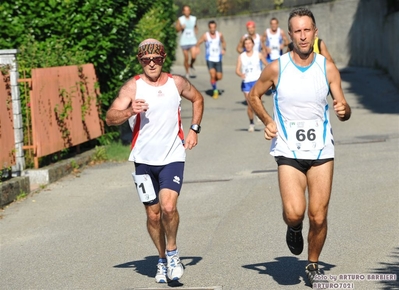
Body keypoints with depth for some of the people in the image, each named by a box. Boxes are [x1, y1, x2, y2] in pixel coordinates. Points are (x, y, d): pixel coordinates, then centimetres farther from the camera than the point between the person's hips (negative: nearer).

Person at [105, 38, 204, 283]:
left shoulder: (177, 83, 1)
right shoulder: (133, 87, -6)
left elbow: (198, 99, 22)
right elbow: (110, 118, -15)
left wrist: (194, 129, 11)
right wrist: (130, 111, -34)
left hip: (173, 157, 0)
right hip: (144, 159, 0)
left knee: (169, 207, -19)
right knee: (153, 214, 7)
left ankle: (172, 252, 5)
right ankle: (163, 261, 27)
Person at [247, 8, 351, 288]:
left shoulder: (327, 68, -2)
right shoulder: (276, 68, -5)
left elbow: (343, 107, 0)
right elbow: (254, 95, 11)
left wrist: (344, 110, -24)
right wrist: (268, 121, -5)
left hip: (321, 150, 1)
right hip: (289, 151, -1)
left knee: (318, 217, 1)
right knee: (294, 212, -19)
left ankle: (313, 265, 26)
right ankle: (294, 228, 18)